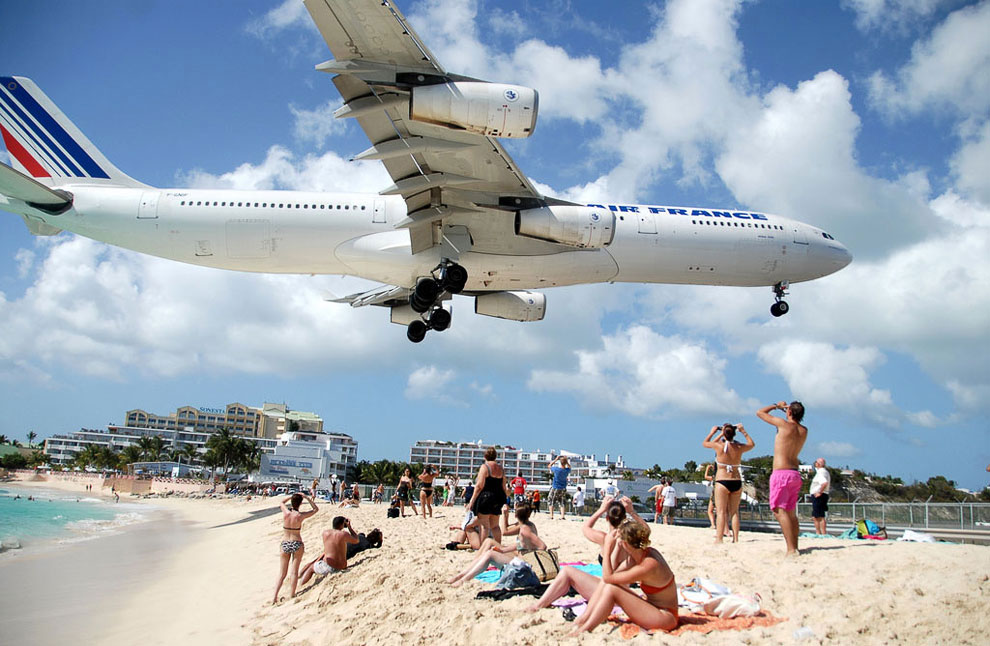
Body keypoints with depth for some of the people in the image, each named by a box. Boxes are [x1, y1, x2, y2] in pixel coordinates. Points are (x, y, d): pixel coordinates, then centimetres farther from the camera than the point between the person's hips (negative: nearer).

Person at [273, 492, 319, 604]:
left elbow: (282, 502, 18)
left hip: (284, 544, 3)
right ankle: (291, 596, 8)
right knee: (294, 572, 6)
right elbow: (316, 509, 5)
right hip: (297, 544, -3)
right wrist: (306, 497, 4)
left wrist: (292, 496, 14)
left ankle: (275, 596, 1)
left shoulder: (286, 512, -7)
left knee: (282, 573, 9)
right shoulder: (300, 516, -12)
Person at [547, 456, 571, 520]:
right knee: (562, 503, 13)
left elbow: (550, 466, -1)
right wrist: (567, 461, 3)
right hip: (563, 489, 3)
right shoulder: (567, 470, -12)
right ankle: (562, 516, 3)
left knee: (551, 502, 9)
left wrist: (556, 459, -2)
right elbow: (569, 467, 14)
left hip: (555, 488, -3)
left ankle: (551, 516, 5)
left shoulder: (556, 469, -21)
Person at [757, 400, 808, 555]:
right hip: (795, 474, 8)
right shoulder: (804, 431, 9)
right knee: (791, 512, 15)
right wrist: (784, 408, 26)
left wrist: (776, 406, 16)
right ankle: (795, 547, 15)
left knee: (779, 511, -12)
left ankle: (791, 549, -21)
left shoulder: (784, 424, -10)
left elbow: (760, 412, 2)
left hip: (781, 473, -8)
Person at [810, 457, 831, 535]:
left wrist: (819, 492, -25)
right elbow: (829, 486, 28)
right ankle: (818, 533, 18)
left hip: (818, 497, -11)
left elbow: (824, 483, -32)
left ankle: (824, 534, -9)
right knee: (815, 517, 15)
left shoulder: (821, 472, -14)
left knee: (820, 517, -9)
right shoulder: (825, 472, 19)